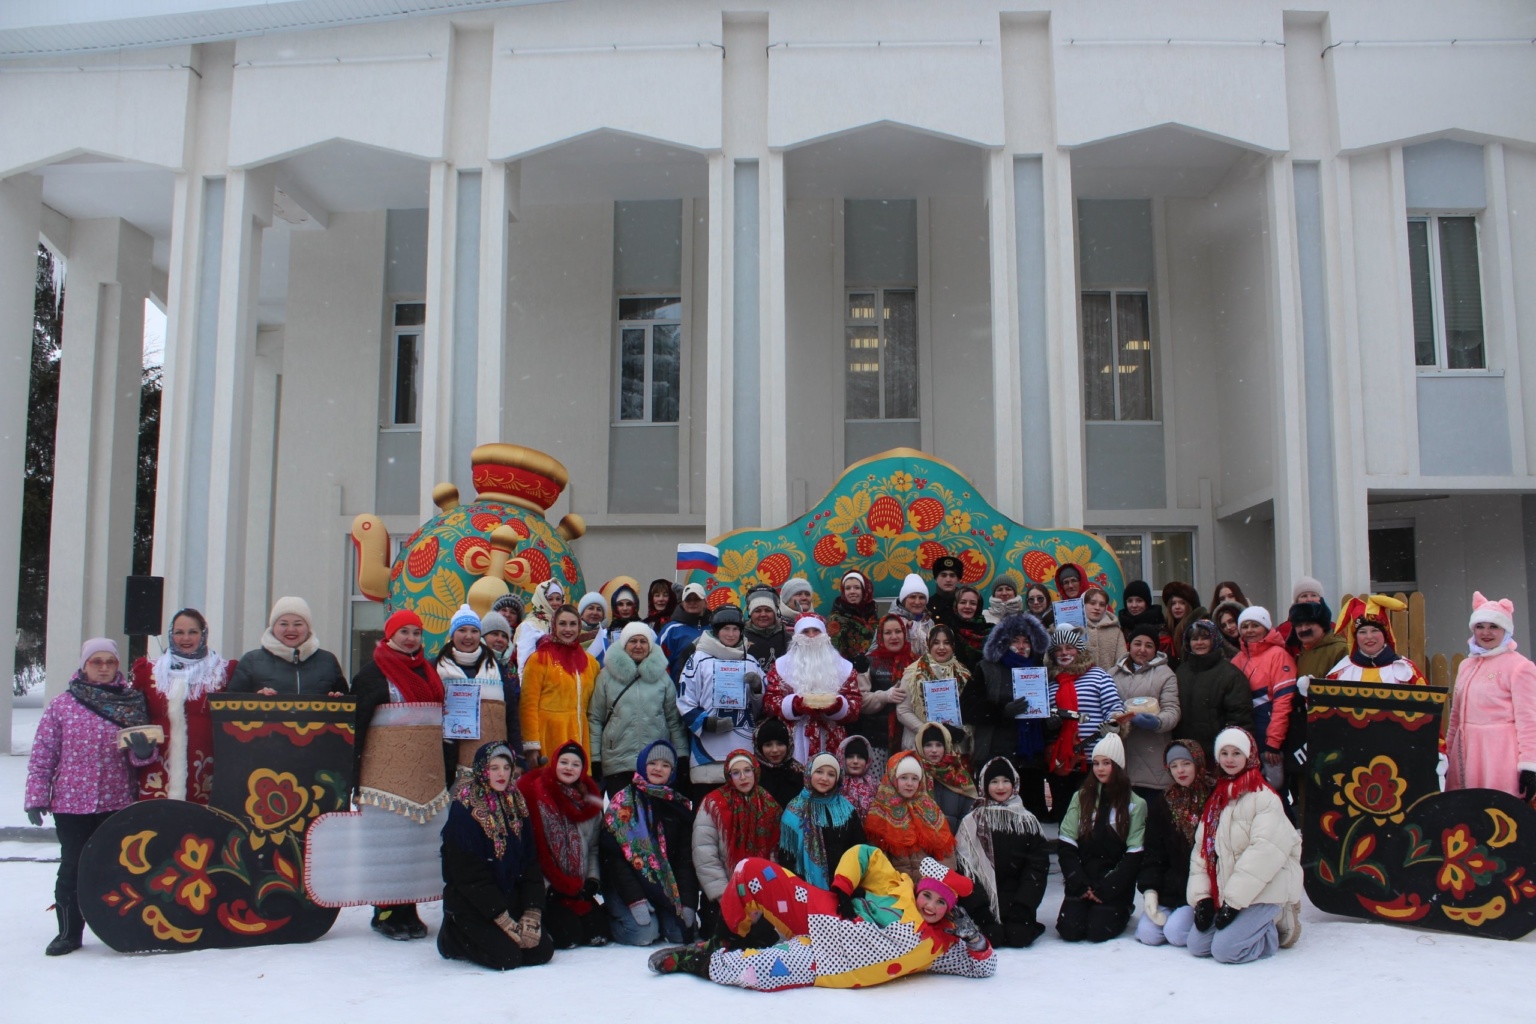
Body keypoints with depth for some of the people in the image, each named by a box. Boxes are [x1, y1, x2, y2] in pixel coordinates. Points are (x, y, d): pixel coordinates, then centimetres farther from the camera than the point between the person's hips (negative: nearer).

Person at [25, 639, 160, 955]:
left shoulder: (132, 703, 5)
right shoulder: (61, 705, 0)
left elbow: (143, 757, 7)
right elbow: (42, 755, 1)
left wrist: (144, 749, -15)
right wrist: (36, 796, -3)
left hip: (118, 802, 1)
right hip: (71, 803, -1)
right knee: (73, 868, 5)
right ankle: (69, 932, 17)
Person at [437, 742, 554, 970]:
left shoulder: (516, 804, 6)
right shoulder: (464, 808, -13)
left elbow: (531, 863, 3)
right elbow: (469, 874, -16)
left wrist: (532, 915, -10)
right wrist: (507, 922, -18)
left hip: (510, 898, 6)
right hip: (471, 902, -6)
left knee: (542, 951, -9)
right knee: (507, 956, -20)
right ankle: (454, 936, 5)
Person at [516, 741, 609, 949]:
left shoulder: (590, 801, 10)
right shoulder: (535, 793, -7)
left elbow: (594, 847, 12)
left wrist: (593, 878, -3)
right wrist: (545, 886, -14)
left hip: (579, 888, 5)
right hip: (548, 888, -5)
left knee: (598, 932, -8)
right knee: (568, 935, -18)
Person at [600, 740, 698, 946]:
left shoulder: (681, 806, 8)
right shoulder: (623, 801, -3)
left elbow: (686, 859, 4)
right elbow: (613, 853, -12)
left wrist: (688, 903, -9)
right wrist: (635, 899, -21)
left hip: (668, 886, 4)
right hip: (626, 884, -4)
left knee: (681, 933, -15)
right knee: (644, 933, -22)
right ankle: (609, 920, 9)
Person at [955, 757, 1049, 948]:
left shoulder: (1028, 822, 10)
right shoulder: (971, 822, 6)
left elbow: (1038, 867, 3)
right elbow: (964, 869, -1)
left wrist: (1021, 908, -11)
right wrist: (980, 909, -15)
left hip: (1016, 900, 1)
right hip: (983, 902, -1)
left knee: (1019, 936, -23)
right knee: (991, 937, -24)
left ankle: (1016, 923, 9)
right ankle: (990, 926, 8)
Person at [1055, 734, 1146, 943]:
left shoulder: (1136, 805, 2)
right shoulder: (1081, 798, 8)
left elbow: (1134, 856, -4)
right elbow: (1065, 846, 2)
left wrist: (1105, 890, -13)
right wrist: (1081, 885, -10)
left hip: (1115, 884, -2)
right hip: (1081, 881, 2)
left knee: (1098, 931, -20)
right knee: (1069, 930, -19)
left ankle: (1121, 912, 11)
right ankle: (1086, 904, 13)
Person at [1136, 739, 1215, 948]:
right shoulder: (1161, 803, 8)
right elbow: (1153, 852, 6)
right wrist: (1149, 891, -8)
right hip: (1170, 887, 4)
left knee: (1176, 933, -20)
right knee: (1148, 934, -12)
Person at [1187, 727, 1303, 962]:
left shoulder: (1264, 797, -10)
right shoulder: (1215, 800, 13)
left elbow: (1265, 852, -19)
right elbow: (1201, 851, 11)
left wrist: (1234, 901, -21)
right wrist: (1201, 897, -2)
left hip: (1263, 891, -7)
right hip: (1227, 893, 7)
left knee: (1225, 949, -20)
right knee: (1197, 945, -4)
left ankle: (1274, 931, 7)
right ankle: (1259, 925, 15)